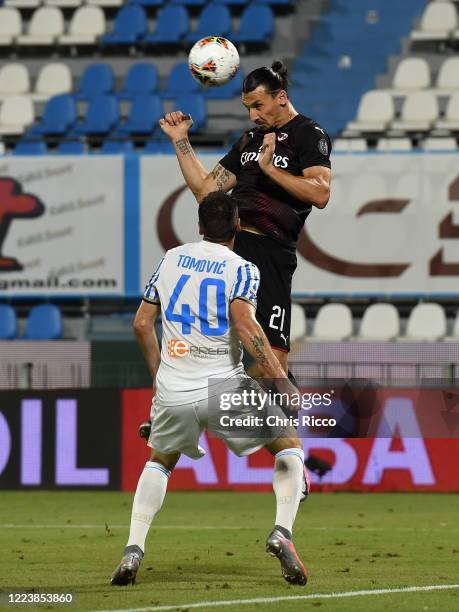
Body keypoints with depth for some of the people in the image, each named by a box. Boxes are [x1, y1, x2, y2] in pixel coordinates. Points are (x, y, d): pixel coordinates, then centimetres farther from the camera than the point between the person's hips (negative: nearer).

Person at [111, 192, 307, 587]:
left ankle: (133, 551, 9)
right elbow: (245, 324, -20)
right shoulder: (241, 269, -3)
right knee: (289, 445, 14)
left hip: (173, 392, 4)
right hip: (224, 388, -4)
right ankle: (281, 532, -9)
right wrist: (281, 380, -20)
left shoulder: (171, 259, 11)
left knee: (159, 462, 28)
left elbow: (142, 323, 13)